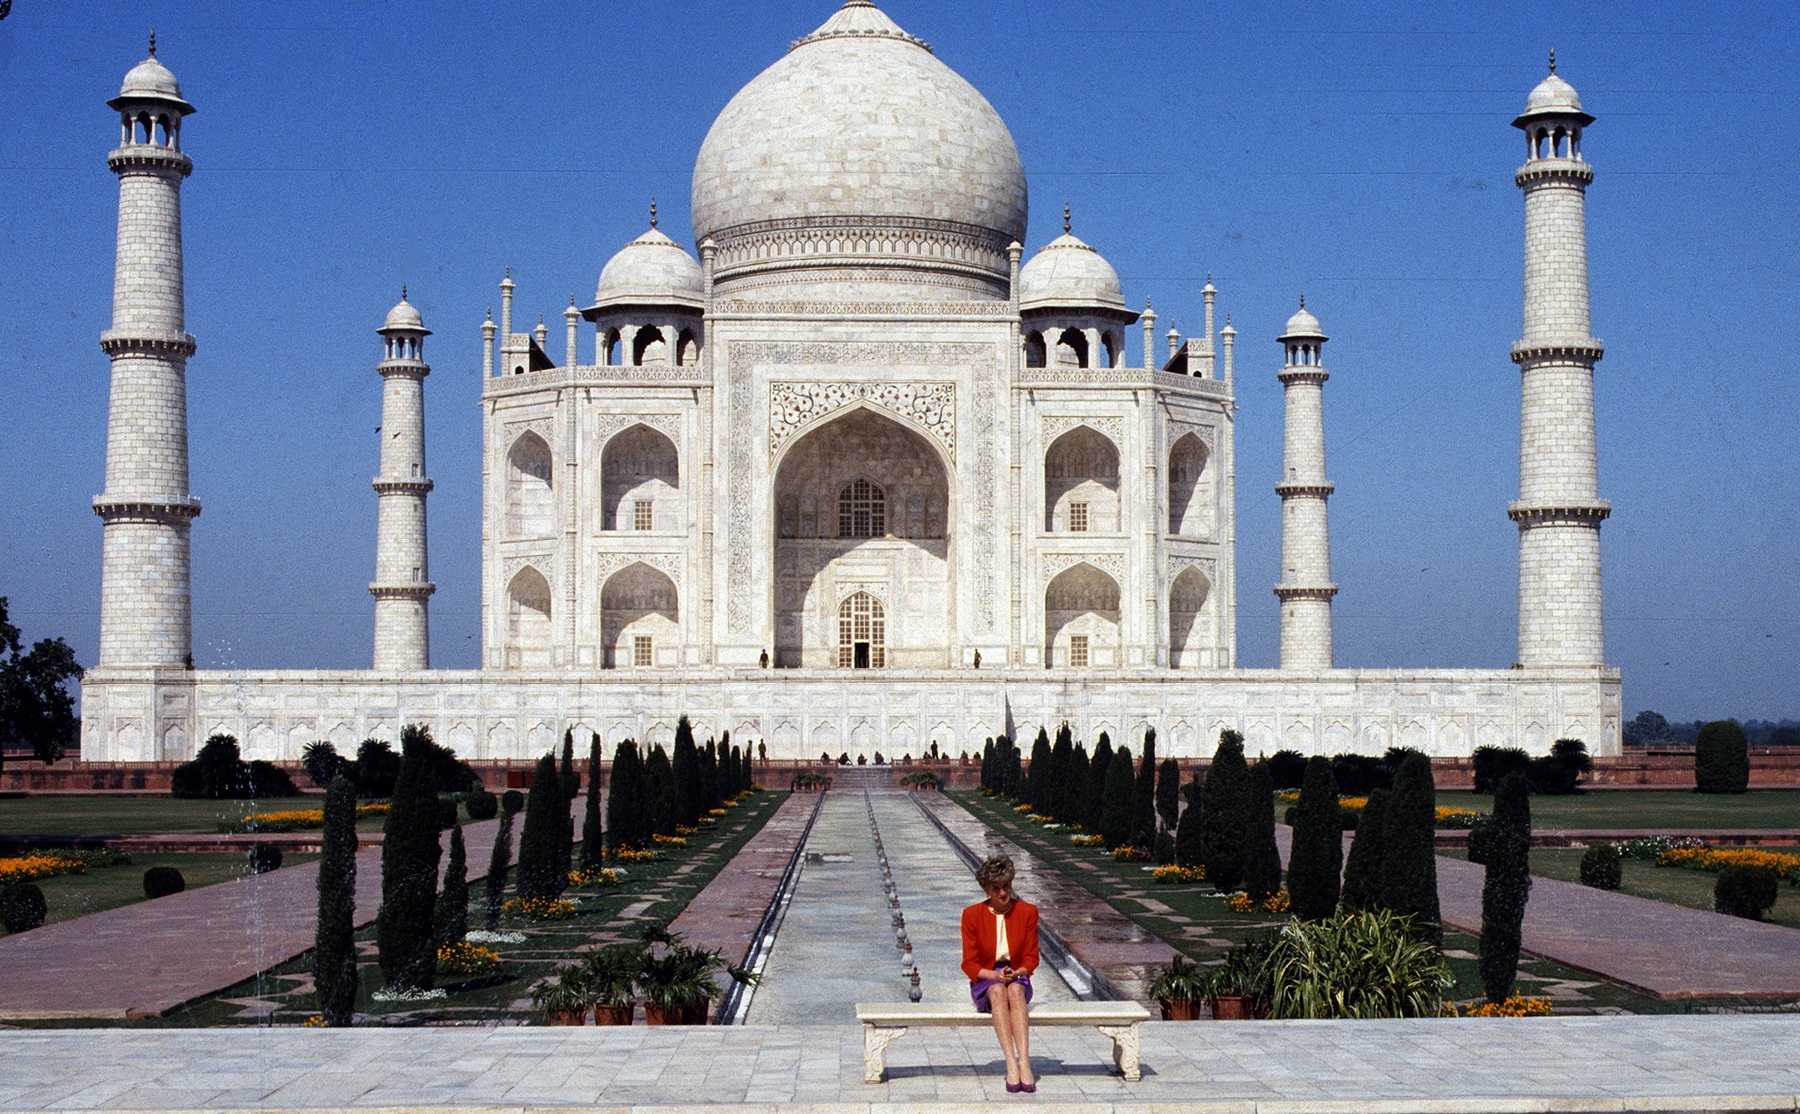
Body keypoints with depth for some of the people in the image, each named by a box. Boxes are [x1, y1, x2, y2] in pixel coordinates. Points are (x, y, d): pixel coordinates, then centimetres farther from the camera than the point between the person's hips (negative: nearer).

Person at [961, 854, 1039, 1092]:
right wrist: (995, 975, -21)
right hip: (984, 983, -1)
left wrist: (1016, 973, -18)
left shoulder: (1027, 912, 1)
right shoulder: (972, 915, -3)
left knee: (1015, 990, -36)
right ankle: (1011, 1064, -48)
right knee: (999, 991, -37)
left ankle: (1024, 1061, -49)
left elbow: (1031, 958, 3)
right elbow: (969, 963, -3)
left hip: (1017, 980, 1)